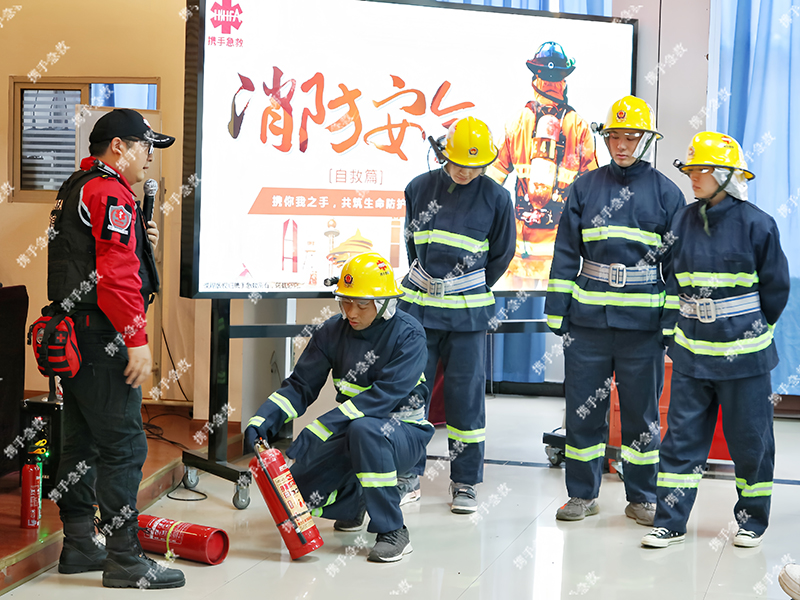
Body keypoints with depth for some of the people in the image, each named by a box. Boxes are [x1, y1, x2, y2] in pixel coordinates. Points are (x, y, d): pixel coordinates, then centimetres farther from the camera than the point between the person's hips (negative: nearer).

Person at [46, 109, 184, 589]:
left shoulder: (76, 190, 20)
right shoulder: (110, 193, -13)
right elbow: (116, 275, -21)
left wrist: (140, 242, 12)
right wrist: (137, 340, -22)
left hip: (72, 333, 11)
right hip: (102, 336, -11)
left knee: (83, 441, 14)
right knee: (123, 445, -8)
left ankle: (79, 547, 22)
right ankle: (125, 561, -6)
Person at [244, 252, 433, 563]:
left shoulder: (408, 335, -19)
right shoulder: (333, 331, -3)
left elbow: (382, 397, -30)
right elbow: (300, 386, 0)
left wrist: (317, 431, -36)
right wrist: (262, 421, -20)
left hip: (404, 434, -5)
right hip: (352, 434, 5)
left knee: (364, 429, -39)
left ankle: (393, 532, -25)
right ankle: (353, 502, 21)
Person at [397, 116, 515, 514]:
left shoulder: (495, 198, -3)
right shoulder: (420, 188, 2)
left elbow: (502, 254, 8)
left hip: (468, 312, -2)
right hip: (418, 307, 2)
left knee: (466, 393, 1)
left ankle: (465, 483, 12)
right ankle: (408, 474, 15)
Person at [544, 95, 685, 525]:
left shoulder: (665, 193, 4)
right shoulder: (585, 187, 8)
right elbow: (565, 251, 9)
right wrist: (556, 308, 3)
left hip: (642, 322, -1)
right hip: (588, 317, 2)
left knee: (641, 409, 6)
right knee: (583, 406, 6)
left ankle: (642, 497, 18)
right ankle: (582, 493, 19)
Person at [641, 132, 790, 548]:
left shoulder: (756, 224, -9)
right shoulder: (683, 221, 4)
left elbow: (775, 287, 1)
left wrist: (753, 328, 8)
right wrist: (681, 322, 11)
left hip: (743, 355, -4)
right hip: (691, 352, 4)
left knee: (749, 438, 7)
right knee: (682, 436, 4)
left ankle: (752, 519, 23)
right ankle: (670, 521, 10)